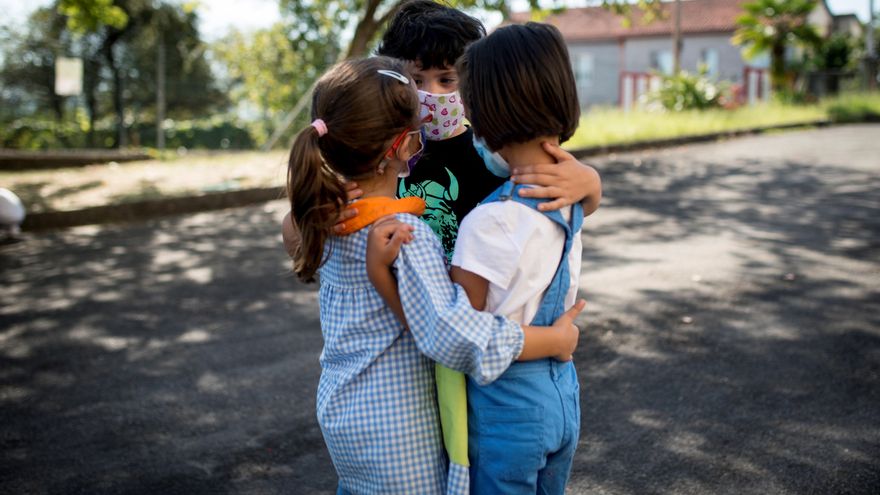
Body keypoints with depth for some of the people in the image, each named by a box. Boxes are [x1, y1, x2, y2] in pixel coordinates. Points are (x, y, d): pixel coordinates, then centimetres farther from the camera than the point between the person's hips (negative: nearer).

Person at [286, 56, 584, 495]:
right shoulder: (406, 234, -27)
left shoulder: (326, 218, -5)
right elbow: (454, 334, -35)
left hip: (339, 410, 7)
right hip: (397, 430, -7)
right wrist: (555, 339, -23)